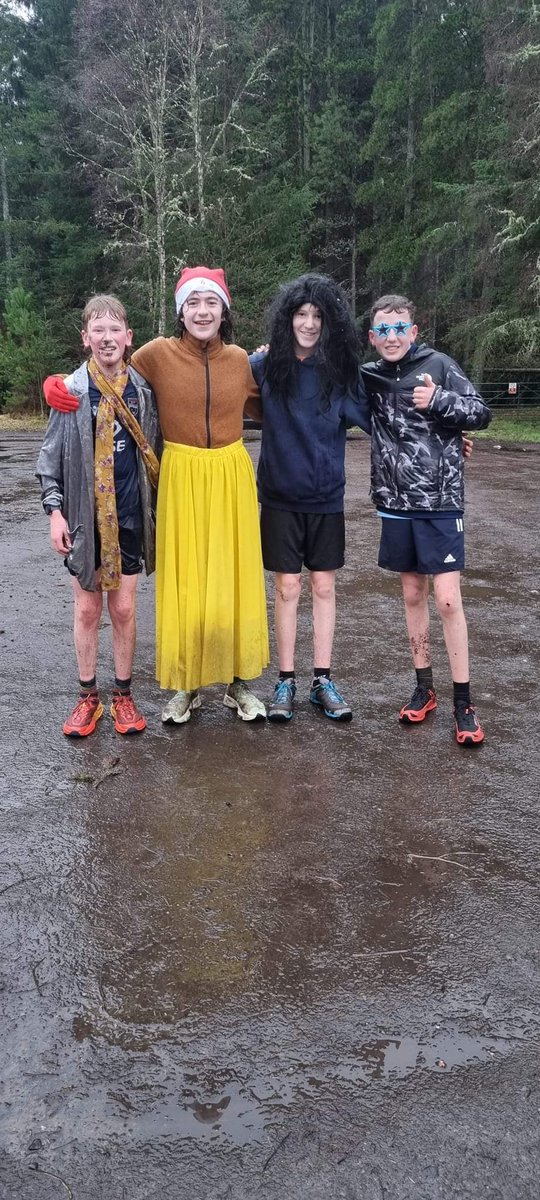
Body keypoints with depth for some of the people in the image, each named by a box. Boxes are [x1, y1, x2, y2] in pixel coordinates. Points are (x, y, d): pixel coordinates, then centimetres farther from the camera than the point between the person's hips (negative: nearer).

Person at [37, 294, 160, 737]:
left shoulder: (143, 389, 1)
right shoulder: (72, 389, -3)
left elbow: (153, 451, 8)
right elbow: (52, 456, -1)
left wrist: (155, 506, 7)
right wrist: (55, 511, -7)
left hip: (129, 517, 1)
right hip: (84, 517, -1)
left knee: (124, 608, 6)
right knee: (87, 608, 8)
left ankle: (123, 694, 20)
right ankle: (88, 696, 21)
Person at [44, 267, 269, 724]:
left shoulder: (240, 359, 4)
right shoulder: (158, 354, -4)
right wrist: (61, 385, -11)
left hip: (231, 478, 2)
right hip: (182, 479, -2)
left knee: (234, 578, 6)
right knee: (185, 580, 3)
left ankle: (239, 682, 20)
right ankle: (187, 685, 19)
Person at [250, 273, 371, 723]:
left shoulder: (342, 370, -4)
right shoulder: (265, 366, -6)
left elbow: (371, 418, 1)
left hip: (326, 499, 1)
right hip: (280, 497, -1)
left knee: (324, 587, 8)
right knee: (288, 588, 5)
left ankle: (323, 681, 18)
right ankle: (286, 681, 17)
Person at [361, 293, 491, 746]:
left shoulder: (438, 365, -4)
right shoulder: (369, 376, 5)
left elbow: (481, 414, -4)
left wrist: (438, 400, -20)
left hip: (440, 501, -4)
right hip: (396, 502, 4)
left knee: (448, 599, -6)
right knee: (412, 594, 11)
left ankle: (463, 702, 4)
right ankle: (424, 687, 24)